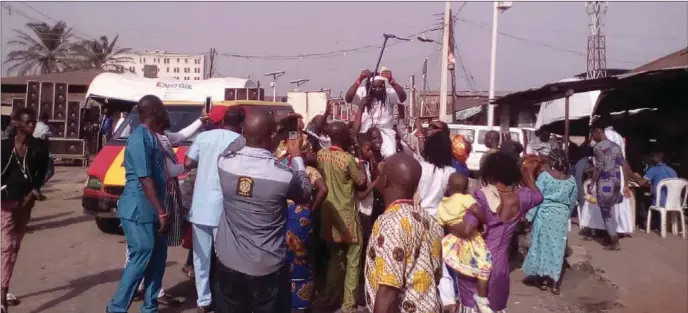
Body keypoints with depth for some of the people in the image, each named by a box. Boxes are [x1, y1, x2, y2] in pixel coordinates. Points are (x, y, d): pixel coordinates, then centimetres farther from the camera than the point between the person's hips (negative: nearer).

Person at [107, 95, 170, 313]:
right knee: (141, 258, -3)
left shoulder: (153, 137, 11)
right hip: (139, 210, -9)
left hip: (152, 210, 9)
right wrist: (162, 213, -22)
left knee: (157, 258, 13)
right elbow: (145, 180, -22)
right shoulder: (139, 138, -18)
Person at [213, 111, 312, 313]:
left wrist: (273, 125, 18)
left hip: (227, 263, 3)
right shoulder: (284, 175, -22)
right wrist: (296, 156, 10)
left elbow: (246, 139, 12)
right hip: (267, 268, -3)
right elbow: (306, 194, 1)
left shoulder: (225, 161, -12)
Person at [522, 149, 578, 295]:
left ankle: (542, 280, 17)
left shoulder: (544, 176, -10)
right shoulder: (571, 180, 3)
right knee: (558, 248, 7)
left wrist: (529, 216, -8)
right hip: (561, 217, 3)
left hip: (544, 215, -3)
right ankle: (555, 284, 11)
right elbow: (573, 201, 10)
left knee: (542, 245, 9)